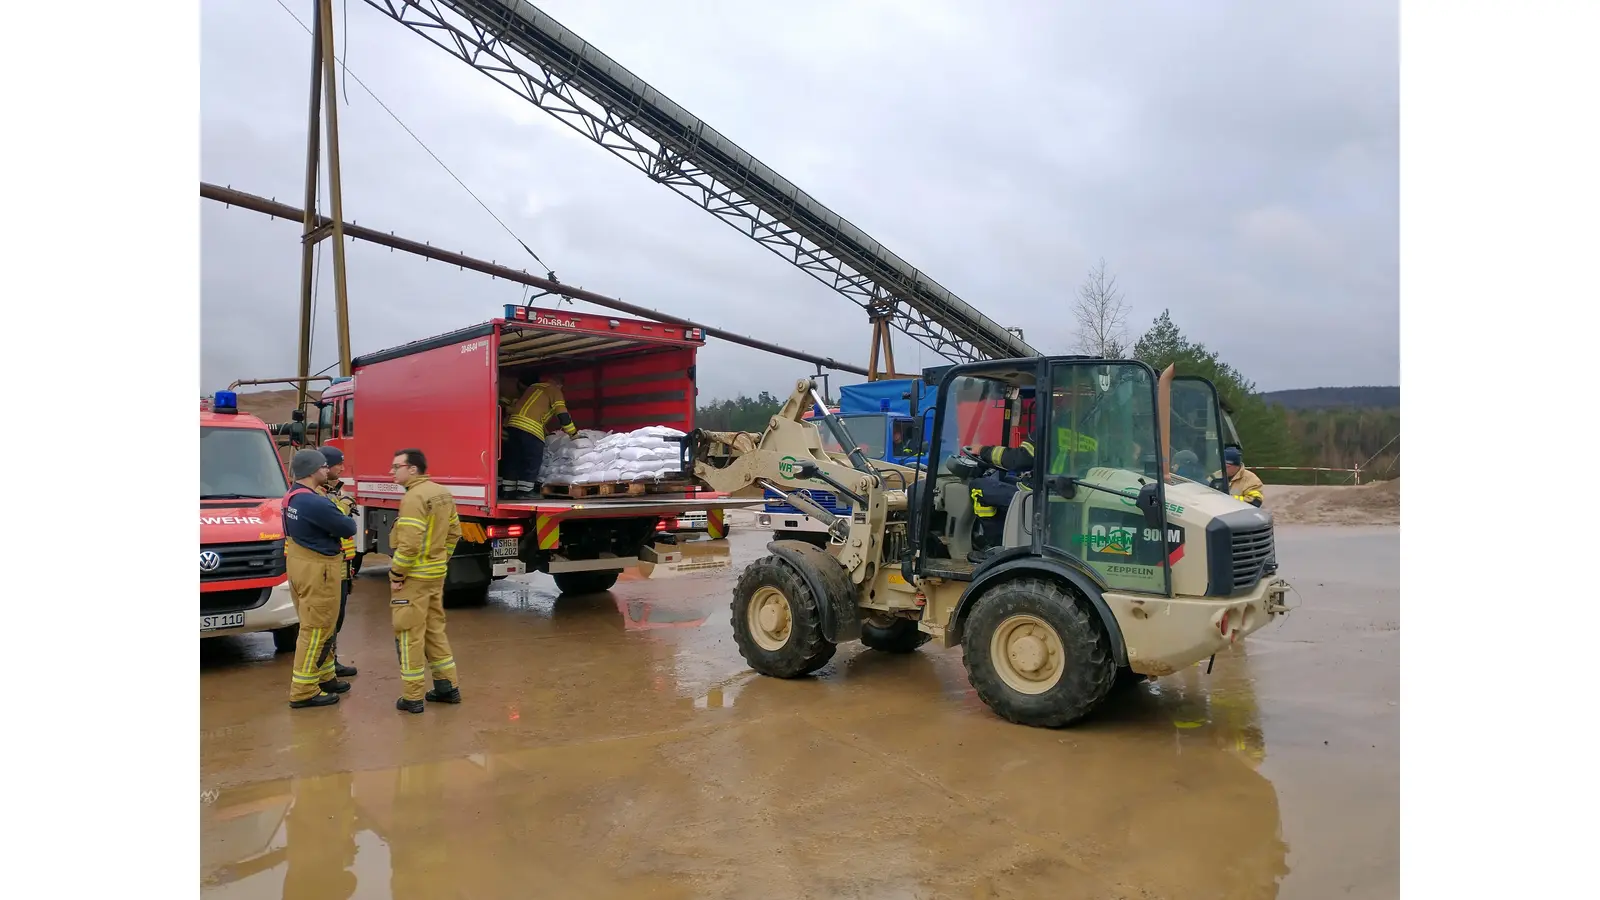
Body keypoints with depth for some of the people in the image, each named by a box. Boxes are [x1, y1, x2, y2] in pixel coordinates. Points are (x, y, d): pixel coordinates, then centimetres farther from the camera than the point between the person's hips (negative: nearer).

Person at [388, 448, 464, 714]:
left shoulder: (414, 498, -19)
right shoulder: (442, 493, 9)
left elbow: (409, 544, -24)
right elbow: (454, 532, 14)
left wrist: (396, 575, -15)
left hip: (413, 576, -9)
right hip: (436, 573, 9)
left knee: (410, 634, 1)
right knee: (435, 628, 18)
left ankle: (412, 698, 9)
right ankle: (448, 685, 25)